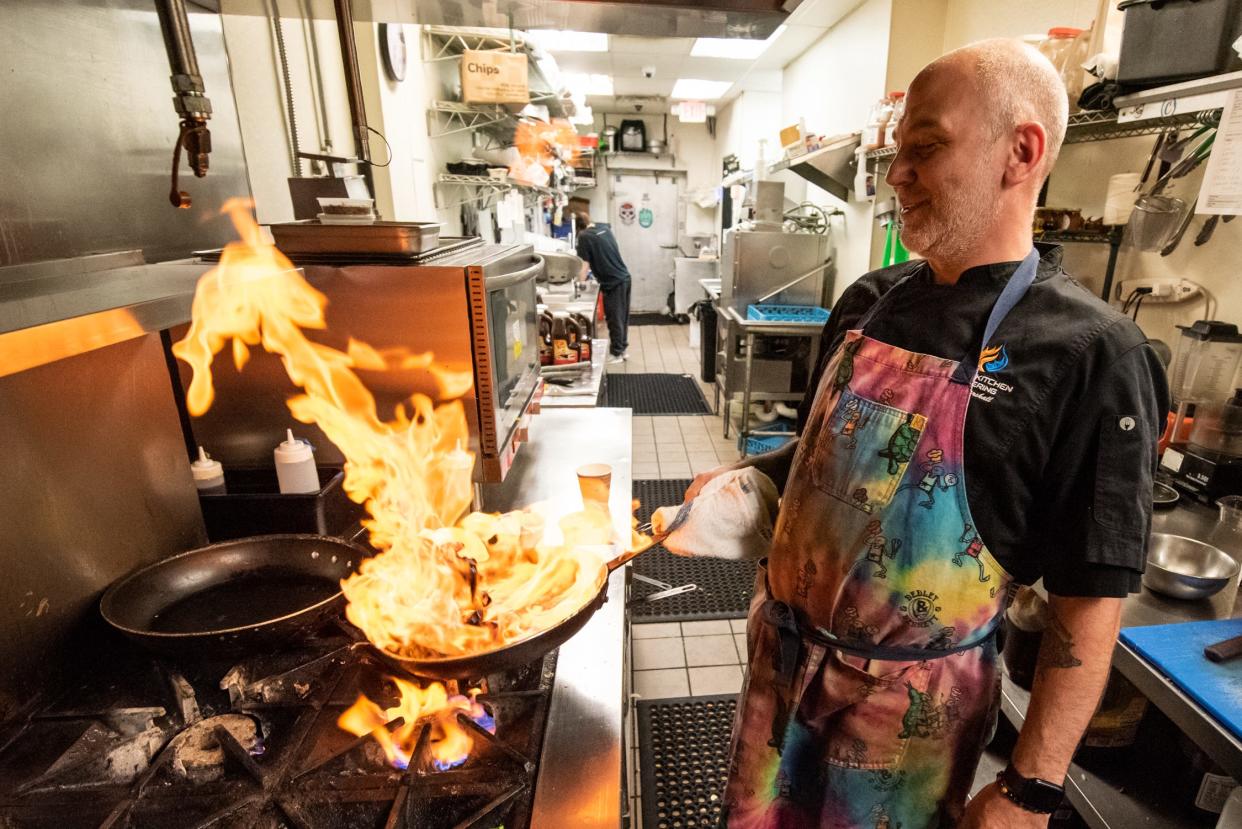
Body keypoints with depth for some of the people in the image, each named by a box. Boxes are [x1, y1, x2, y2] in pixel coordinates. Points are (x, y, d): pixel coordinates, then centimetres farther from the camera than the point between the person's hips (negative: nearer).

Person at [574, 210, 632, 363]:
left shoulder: (584, 236, -10)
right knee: (622, 317, 15)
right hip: (624, 277, 8)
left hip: (612, 282, -8)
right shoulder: (605, 228, 11)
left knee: (614, 319, 3)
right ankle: (622, 349, 26)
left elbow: (584, 264, -10)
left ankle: (616, 354, 12)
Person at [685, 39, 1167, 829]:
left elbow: (1091, 599, -15)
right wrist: (746, 479, -3)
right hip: (783, 658, 5)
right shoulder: (869, 303, -1)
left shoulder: (1088, 354, -18)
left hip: (912, 701, -5)